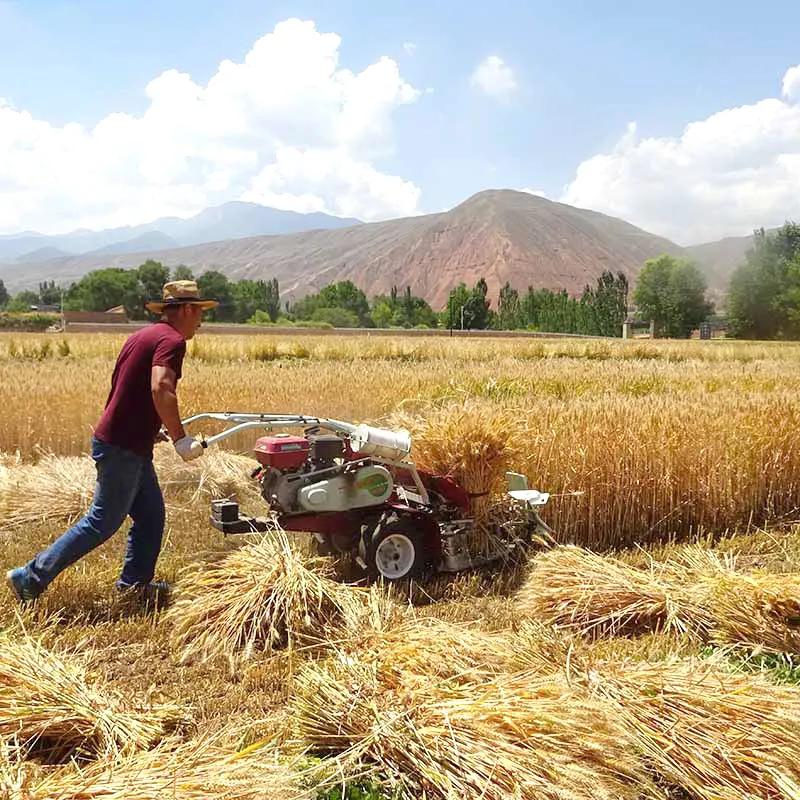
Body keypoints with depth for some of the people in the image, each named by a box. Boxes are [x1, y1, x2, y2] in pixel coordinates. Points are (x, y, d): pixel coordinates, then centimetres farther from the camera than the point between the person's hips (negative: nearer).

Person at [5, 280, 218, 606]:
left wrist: (152, 428, 26)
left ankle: (135, 582, 24)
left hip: (131, 446, 10)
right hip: (122, 448, -10)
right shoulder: (172, 340, -14)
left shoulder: (143, 335, 15)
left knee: (151, 514, 15)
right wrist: (180, 438, -25)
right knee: (102, 523, -1)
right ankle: (31, 578, 7)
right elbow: (160, 389, -31)